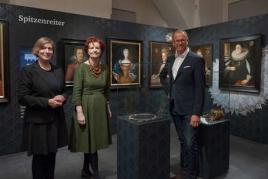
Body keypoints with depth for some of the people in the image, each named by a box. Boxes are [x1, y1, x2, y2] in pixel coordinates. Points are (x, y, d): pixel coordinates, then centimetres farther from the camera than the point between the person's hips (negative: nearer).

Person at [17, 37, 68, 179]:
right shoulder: (28, 71, -6)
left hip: (56, 120, 5)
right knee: (39, 157, 7)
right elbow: (22, 97, -11)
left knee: (52, 156, 13)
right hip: (37, 121, -4)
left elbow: (64, 91, 18)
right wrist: (47, 102, -19)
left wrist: (62, 97, -6)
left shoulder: (58, 71, 10)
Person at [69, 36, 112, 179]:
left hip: (100, 107, 6)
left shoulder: (105, 69, 6)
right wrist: (79, 112, -19)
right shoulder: (81, 67, -9)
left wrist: (108, 107, 15)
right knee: (91, 141, 1)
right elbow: (76, 92, -13)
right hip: (86, 107, -5)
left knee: (93, 140, 14)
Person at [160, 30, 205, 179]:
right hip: (175, 108, 6)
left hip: (189, 109, -6)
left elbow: (200, 88, -14)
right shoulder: (171, 59, 9)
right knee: (183, 142, 17)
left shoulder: (196, 59, -10)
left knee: (191, 143, -2)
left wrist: (197, 113, -19)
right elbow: (162, 76, 28)